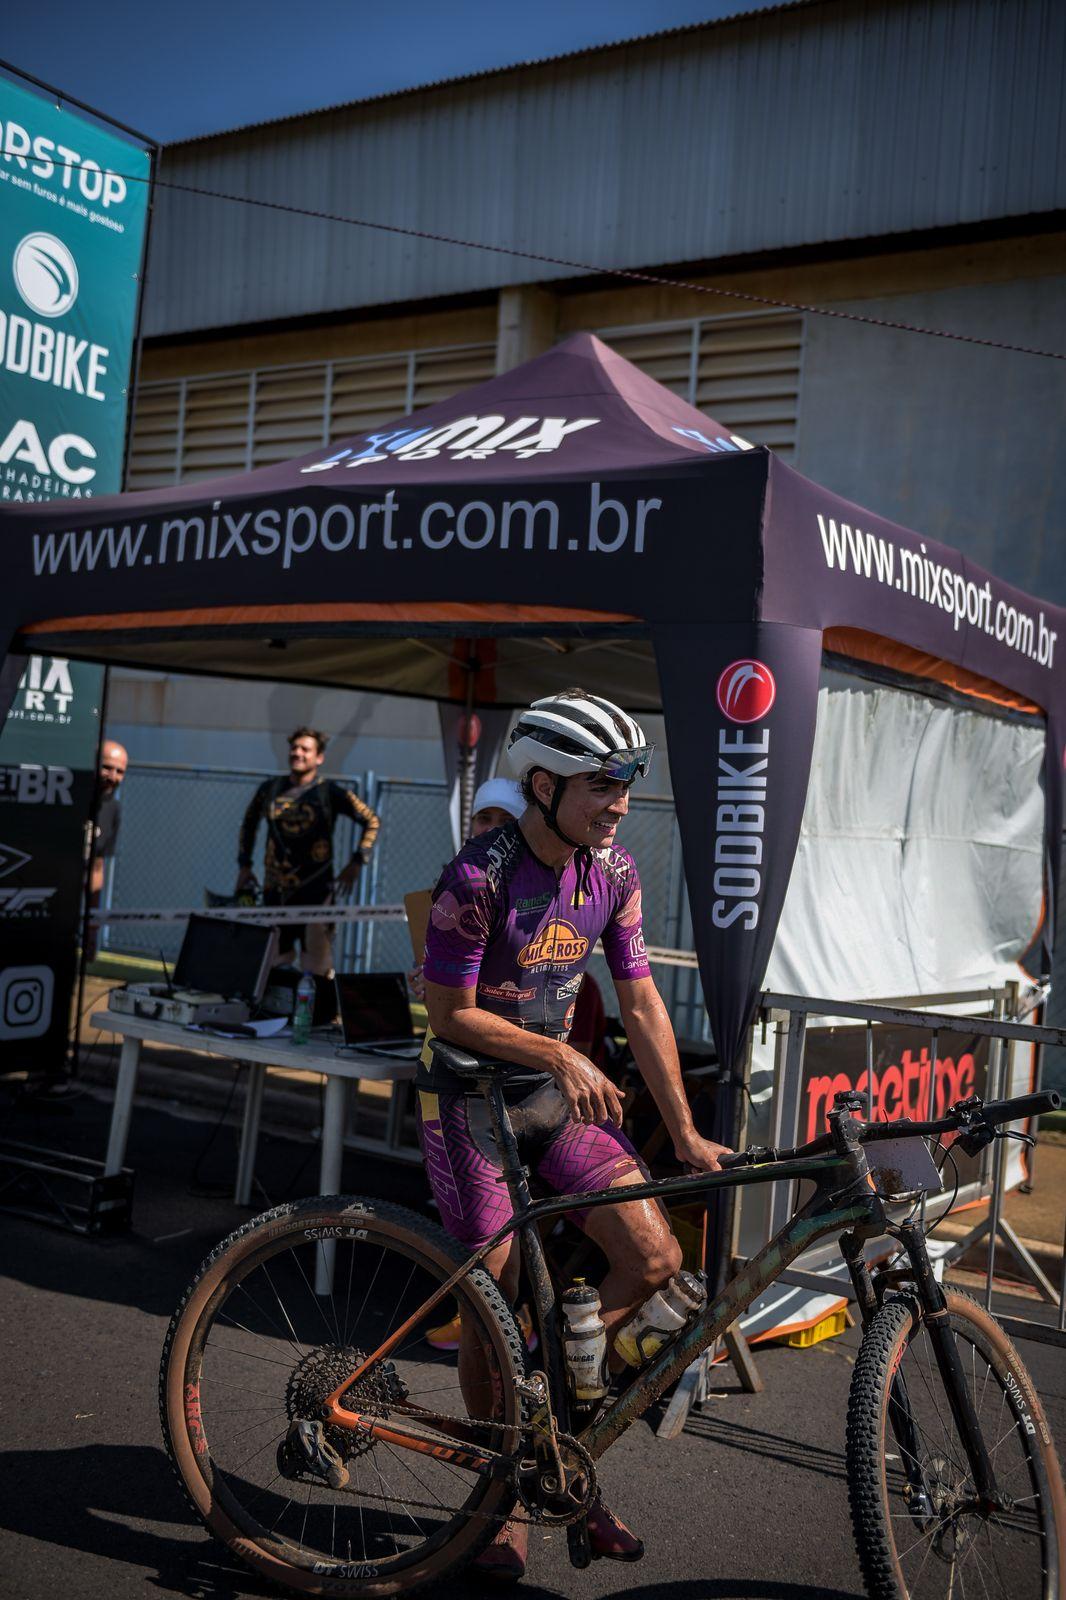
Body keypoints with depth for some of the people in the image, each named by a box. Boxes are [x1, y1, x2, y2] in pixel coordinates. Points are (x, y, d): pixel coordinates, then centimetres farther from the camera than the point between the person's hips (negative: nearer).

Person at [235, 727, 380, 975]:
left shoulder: (332, 791, -3)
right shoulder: (270, 789, 8)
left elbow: (371, 822, 1)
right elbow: (249, 823, 25)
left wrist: (356, 864, -6)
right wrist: (244, 865, 18)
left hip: (316, 890, -4)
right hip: (275, 890, 4)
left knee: (317, 967, -5)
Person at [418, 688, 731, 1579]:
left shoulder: (612, 872, -3)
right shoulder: (479, 876, -21)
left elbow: (641, 1004, 2)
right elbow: (451, 1012, -15)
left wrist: (685, 1132, 2)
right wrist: (560, 1052, -21)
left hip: (556, 1098, 5)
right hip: (472, 1097, -5)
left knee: (656, 1258, -6)